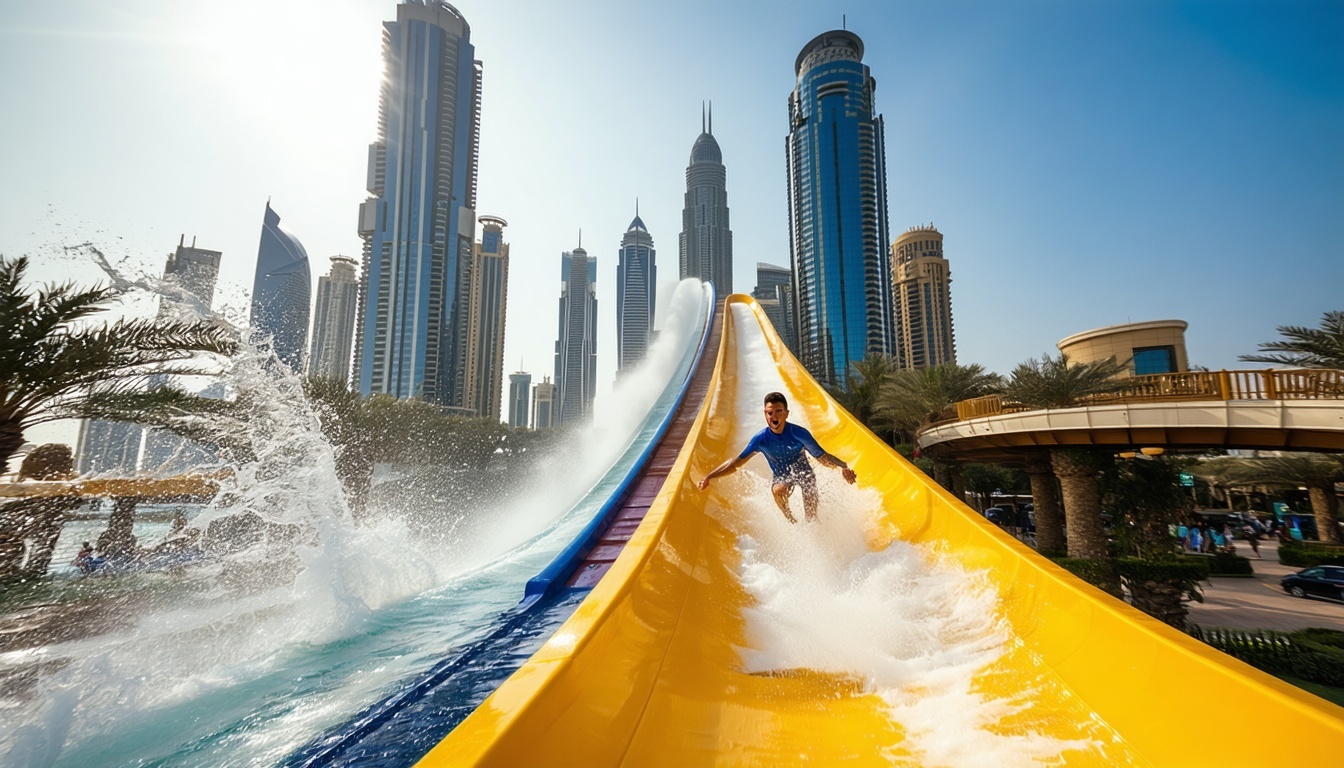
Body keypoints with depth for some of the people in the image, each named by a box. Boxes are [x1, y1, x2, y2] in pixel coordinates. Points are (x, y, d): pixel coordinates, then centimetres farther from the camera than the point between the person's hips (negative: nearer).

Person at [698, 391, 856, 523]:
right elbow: (736, 462, -12)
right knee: (778, 491, -34)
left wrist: (843, 467, -39)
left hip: (804, 474, -1)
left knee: (811, 518, -16)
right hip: (781, 477, 1)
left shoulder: (799, 434, -23)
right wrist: (709, 477, -17)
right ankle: (791, 521, -9)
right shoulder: (761, 439, -19)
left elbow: (822, 457, -18)